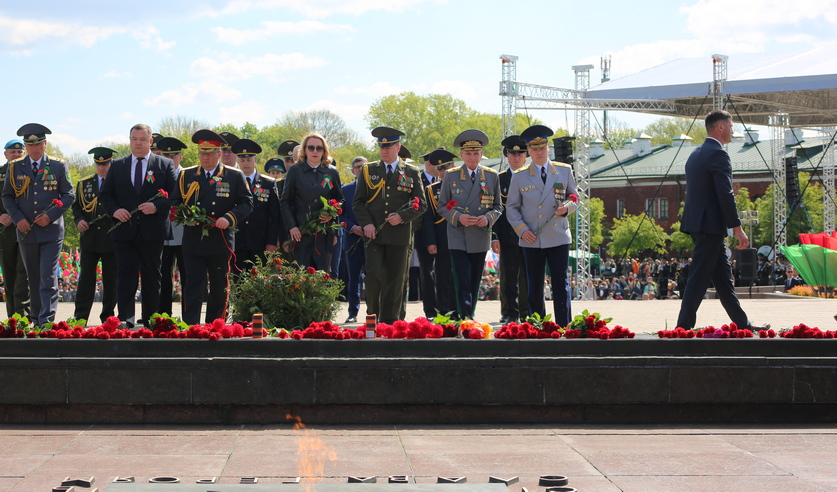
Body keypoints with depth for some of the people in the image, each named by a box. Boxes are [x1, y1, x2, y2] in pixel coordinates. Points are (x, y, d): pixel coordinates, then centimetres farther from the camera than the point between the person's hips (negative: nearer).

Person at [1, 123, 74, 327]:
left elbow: (68, 195, 2)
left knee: (48, 277, -11)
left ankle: (46, 321, -13)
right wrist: (17, 218, -7)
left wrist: (51, 216, -11)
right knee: (33, 279, 9)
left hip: (51, 231, -3)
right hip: (26, 231, 3)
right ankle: (36, 321, 18)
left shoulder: (58, 166, 3)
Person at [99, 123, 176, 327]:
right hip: (125, 230, 1)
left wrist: (156, 206, -16)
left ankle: (149, 320, 15)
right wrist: (114, 210, -7)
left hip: (152, 232, -1)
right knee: (125, 274, -8)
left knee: (152, 277, 6)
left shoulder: (165, 165, 6)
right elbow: (104, 194, 13)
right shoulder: (117, 165, 12)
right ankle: (125, 319, -12)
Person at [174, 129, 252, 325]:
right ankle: (189, 326, -9)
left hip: (220, 241, 0)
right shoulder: (186, 175, 11)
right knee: (193, 285, -6)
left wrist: (229, 218, -14)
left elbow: (246, 203, 2)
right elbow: (176, 202, 14)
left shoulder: (234, 176, 5)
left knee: (219, 287, 8)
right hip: (193, 241, 0)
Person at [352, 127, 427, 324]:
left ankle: (390, 322, 7)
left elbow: (421, 204, 6)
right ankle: (372, 316, 4)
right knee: (373, 274, -12)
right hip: (374, 234, 0)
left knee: (396, 280, 1)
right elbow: (358, 202, 10)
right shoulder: (368, 171, 11)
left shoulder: (412, 173, 9)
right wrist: (366, 223, -7)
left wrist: (402, 216, -10)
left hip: (400, 235, 0)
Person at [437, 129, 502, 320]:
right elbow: (442, 206, 5)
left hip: (480, 239, 2)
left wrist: (488, 218, -11)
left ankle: (470, 317, 17)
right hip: (458, 238, -2)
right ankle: (465, 320, -13)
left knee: (474, 283, 7)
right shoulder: (451, 175, 3)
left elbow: (498, 206, 11)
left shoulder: (492, 176, 7)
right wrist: (458, 217, -14)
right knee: (462, 282, -11)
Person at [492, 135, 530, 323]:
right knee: (508, 278, -1)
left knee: (527, 278, 2)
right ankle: (510, 313, 4)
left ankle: (527, 313, 10)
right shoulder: (499, 179, 9)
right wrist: (494, 237, -4)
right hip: (508, 237, 0)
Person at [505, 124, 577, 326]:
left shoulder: (564, 171, 7)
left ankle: (564, 327, -5)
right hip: (531, 240, 1)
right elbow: (511, 207, 9)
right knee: (534, 287, 5)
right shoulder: (519, 177, 6)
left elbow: (574, 199, 14)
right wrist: (521, 229, -7)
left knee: (561, 283, -7)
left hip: (558, 238, -1)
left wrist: (567, 207, -10)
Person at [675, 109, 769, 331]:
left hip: (697, 221, 10)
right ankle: (684, 327, -6)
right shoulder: (718, 154, -13)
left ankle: (742, 323, 17)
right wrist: (738, 228, -18)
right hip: (710, 224, -10)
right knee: (700, 276, -7)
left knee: (723, 275, 12)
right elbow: (725, 194, -19)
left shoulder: (696, 154, 17)